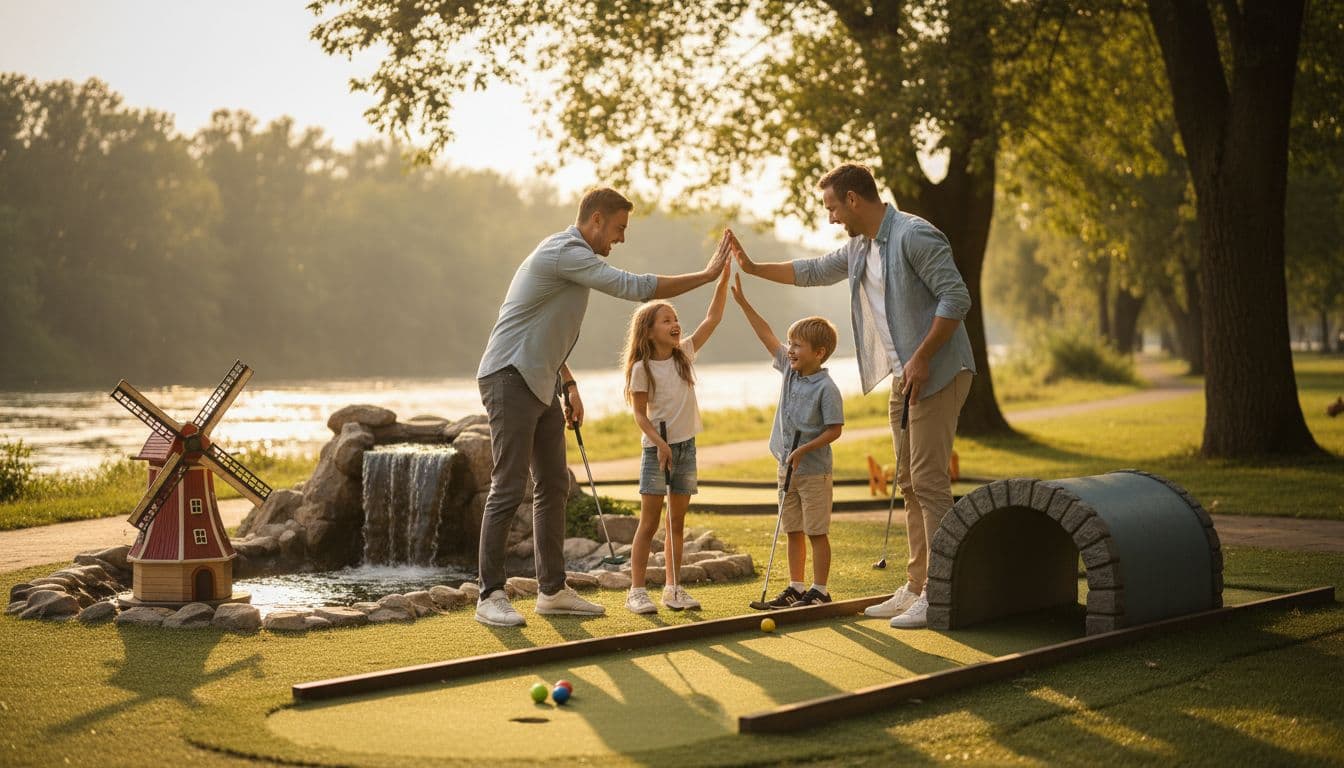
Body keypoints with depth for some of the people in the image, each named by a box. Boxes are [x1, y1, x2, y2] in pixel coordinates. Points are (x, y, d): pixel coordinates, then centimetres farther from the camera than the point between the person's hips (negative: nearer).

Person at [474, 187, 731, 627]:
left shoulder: (569, 255, 18)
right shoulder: (566, 253, -16)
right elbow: (635, 287, -23)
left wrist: (569, 385, 20)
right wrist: (707, 275, -17)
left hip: (540, 384, 11)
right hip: (510, 379, -11)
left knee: (553, 487, 10)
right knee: (508, 489, -10)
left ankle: (552, 590, 15)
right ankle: (490, 596, -6)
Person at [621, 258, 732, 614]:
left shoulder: (685, 354, 5)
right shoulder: (642, 368, -8)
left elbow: (713, 317, 2)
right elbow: (640, 414, -8)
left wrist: (723, 276, -6)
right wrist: (660, 443, -21)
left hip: (685, 447, 5)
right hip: (657, 449, -5)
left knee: (677, 522, 9)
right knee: (649, 523, -4)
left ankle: (673, 588, 14)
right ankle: (637, 590, -1)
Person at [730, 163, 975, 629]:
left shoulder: (914, 236, -15)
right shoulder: (859, 248, 14)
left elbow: (956, 298, -19)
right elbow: (813, 271, 31)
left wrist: (922, 359, -21)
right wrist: (753, 269, 30)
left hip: (936, 375, -10)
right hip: (903, 379, 10)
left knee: (928, 480, -12)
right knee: (909, 481, 10)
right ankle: (917, 587, 16)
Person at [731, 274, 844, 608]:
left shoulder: (827, 388, -15)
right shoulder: (789, 369, 5)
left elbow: (834, 430, -15)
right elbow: (767, 336, 8)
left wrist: (804, 449, -23)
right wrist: (742, 301, 6)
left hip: (814, 470, -7)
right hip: (788, 467, 7)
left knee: (817, 531, 0)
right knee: (793, 531, 12)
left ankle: (820, 590, 7)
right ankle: (795, 587, 20)